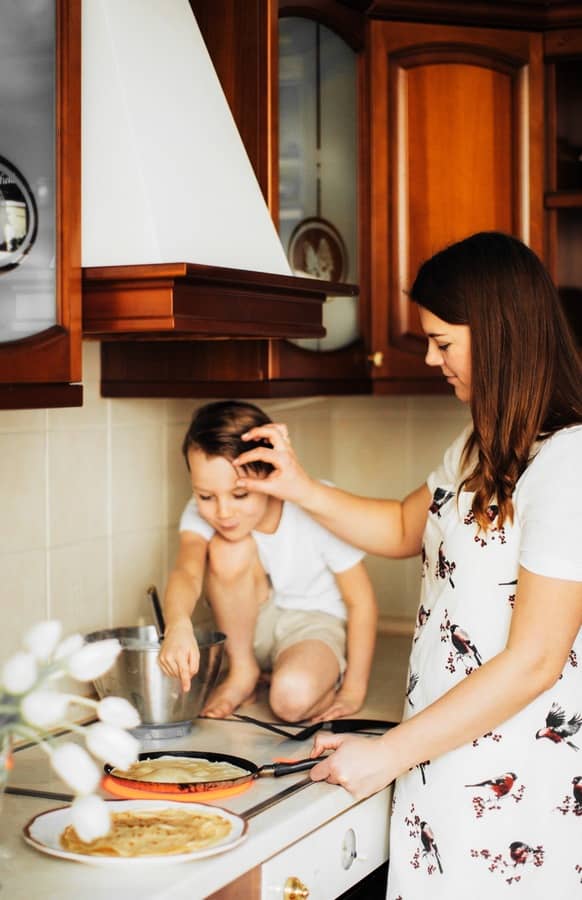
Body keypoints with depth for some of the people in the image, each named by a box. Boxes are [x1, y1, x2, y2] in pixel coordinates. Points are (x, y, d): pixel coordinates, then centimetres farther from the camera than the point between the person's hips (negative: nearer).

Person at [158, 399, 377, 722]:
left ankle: (327, 682, 2)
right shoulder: (202, 513, -19)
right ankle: (242, 672, -6)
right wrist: (177, 624, -62)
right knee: (229, 549, -28)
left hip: (314, 623, -4)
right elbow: (187, 572, -39)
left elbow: (361, 601, -17)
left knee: (293, 697, -36)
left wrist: (353, 692, -14)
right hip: (251, 624, 4)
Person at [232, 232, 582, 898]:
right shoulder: (483, 446, 11)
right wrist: (302, 489, 9)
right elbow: (407, 529, 25)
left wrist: (390, 755, -16)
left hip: (514, 785, -8)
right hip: (447, 756, 8)